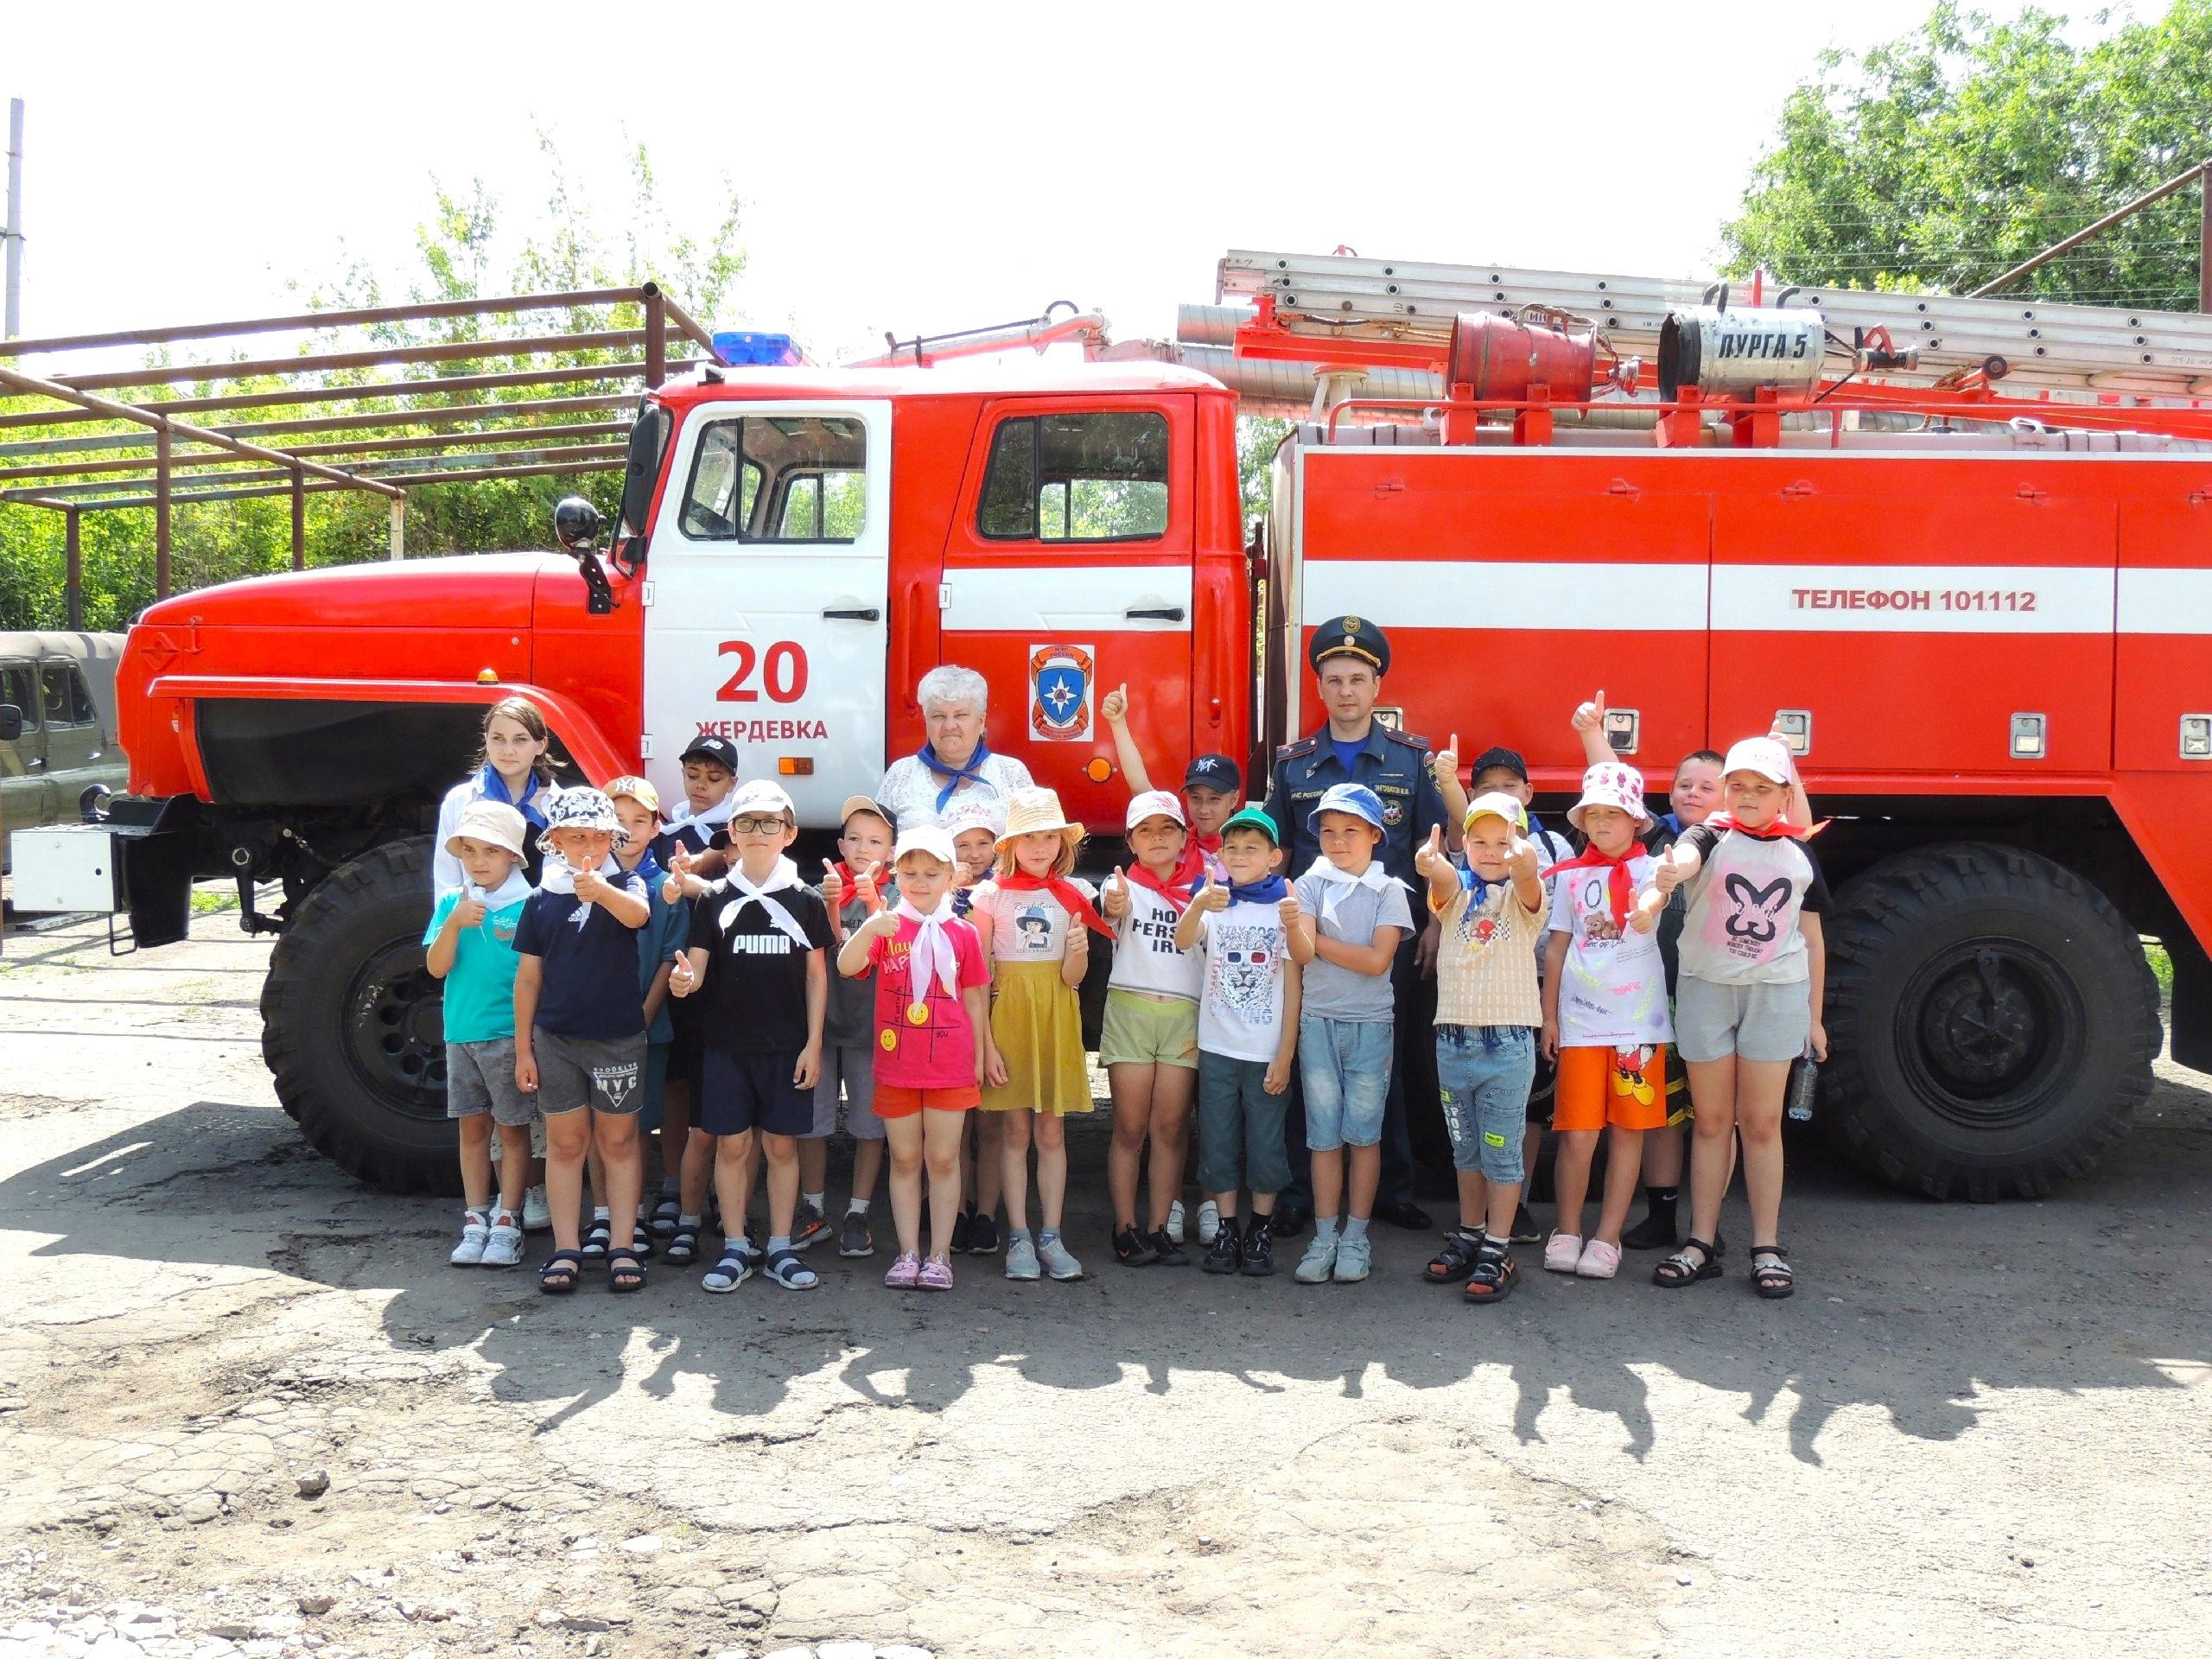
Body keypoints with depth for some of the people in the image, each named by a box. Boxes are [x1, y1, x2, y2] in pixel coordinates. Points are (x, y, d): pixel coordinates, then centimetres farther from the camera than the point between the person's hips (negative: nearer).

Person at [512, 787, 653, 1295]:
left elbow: (638, 914, -29)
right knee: (565, 1143, 7)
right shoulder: (541, 900, 2)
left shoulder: (624, 886, -3)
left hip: (618, 1039, -2)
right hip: (555, 1040, 2)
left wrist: (600, 889, -50)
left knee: (619, 1142, 7)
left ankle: (623, 1247, 12)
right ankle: (565, 1250, 13)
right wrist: (523, 1049, 4)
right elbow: (528, 977, 6)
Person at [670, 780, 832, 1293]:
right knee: (732, 1144, 4)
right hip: (725, 1043, 0)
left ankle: (780, 1248, 14)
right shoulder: (714, 899, 3)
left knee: (781, 1144, 4)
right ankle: (735, 1249, 14)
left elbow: (816, 977, 5)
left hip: (787, 1047, 0)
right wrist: (683, 980, -25)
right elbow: (697, 966, -1)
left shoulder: (806, 901, 3)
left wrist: (813, 1044, -1)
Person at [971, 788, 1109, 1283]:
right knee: (1016, 1134, 2)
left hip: (1057, 1019, 2)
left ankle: (1051, 1237, 12)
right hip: (1007, 1015, -2)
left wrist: (1078, 951, -21)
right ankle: (1019, 1238, 9)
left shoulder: (1074, 894, 4)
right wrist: (984, 1042, -9)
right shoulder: (991, 894, -2)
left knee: (1052, 1133, 5)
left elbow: (1072, 977, 1)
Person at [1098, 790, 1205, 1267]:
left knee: (1170, 1128, 2)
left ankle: (1161, 1228, 7)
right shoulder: (1124, 884, 4)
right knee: (1130, 1128, -1)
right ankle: (1126, 1228, 4)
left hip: (1186, 1015, 2)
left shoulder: (1200, 888, 13)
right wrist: (1115, 904, -43)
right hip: (1130, 1009, -2)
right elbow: (1112, 908, -21)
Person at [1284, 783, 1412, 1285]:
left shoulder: (1389, 891, 1)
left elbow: (1377, 960, -10)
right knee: (1324, 1135, 4)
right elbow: (1301, 954, -10)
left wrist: (1317, 940, -8)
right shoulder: (1311, 884, 3)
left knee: (1364, 1133, 3)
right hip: (1318, 1022, 1)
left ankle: (1357, 1237, 12)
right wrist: (1293, 925, -31)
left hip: (1371, 1024, -1)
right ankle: (1324, 1238, 10)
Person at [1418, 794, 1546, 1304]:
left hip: (1508, 1039, -3)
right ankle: (1469, 1235, 29)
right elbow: (1443, 880, -19)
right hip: (1453, 1037, 4)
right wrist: (1432, 865, -44)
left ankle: (1498, 1249, 8)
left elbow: (1528, 885, -25)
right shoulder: (1456, 891, 5)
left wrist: (1525, 864, -50)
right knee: (1465, 1147, 16)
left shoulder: (1521, 895, -1)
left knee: (1502, 1149, 1)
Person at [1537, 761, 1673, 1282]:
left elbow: (1647, 918, -17)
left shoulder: (1650, 868, 2)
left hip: (1638, 1019, -1)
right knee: (1577, 1133, -1)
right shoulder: (1570, 875, 8)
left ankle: (1607, 1238, 12)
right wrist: (1549, 1015, 8)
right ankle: (1567, 1232, 14)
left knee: (1627, 1130, 3)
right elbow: (1557, 948, 11)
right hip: (1580, 1020, 1)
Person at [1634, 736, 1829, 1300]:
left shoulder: (1800, 854, 7)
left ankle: (1767, 1248, 11)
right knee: (1712, 1120, 6)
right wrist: (1664, 876, -52)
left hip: (1777, 993, 1)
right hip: (1706, 986, -1)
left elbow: (1812, 938, 12)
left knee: (1762, 1123, 4)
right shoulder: (1710, 837, -2)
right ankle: (1702, 1243, 12)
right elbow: (1685, 857, -28)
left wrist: (1814, 1016, 11)